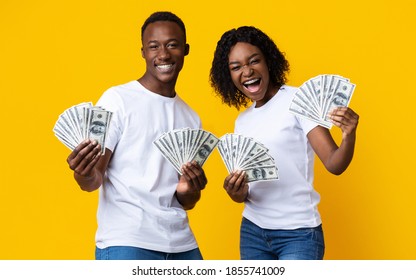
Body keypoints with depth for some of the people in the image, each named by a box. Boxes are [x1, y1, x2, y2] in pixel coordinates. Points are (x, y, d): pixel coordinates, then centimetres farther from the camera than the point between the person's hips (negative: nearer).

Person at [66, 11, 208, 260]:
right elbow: (95, 179, -7)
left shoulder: (191, 118, 13)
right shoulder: (118, 99, -3)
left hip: (181, 244, 5)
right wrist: (85, 175, -29)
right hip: (126, 243, -5)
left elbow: (188, 204, 15)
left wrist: (189, 191, -7)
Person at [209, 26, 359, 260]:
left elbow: (334, 165, -14)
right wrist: (236, 193, -12)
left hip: (299, 233, -5)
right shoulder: (242, 121, 9)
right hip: (252, 231, 6)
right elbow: (242, 193, 11)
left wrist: (348, 137, -34)